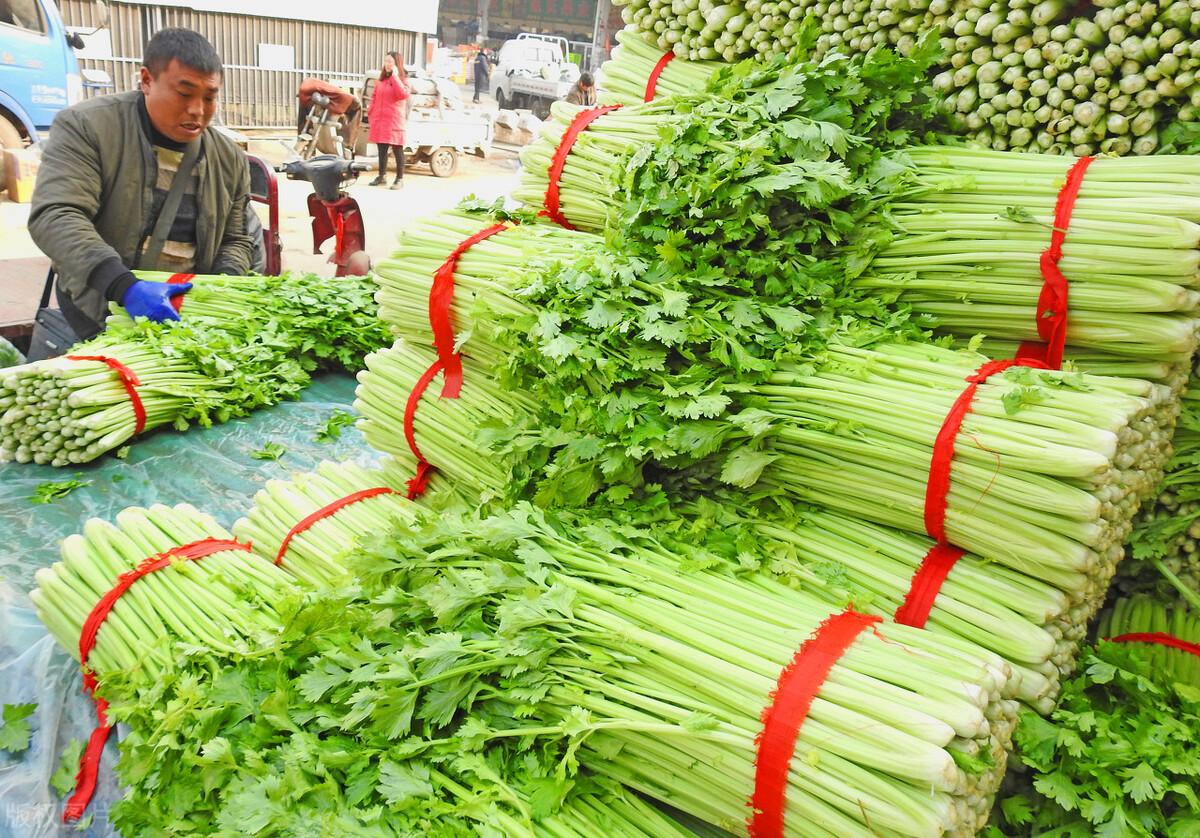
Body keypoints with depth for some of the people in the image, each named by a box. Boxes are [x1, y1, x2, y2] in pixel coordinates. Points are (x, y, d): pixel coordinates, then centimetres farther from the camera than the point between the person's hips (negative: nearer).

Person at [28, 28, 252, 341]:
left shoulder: (230, 159, 5)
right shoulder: (85, 127, -8)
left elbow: (234, 241, 12)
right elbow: (55, 216, -20)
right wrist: (125, 286, -36)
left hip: (188, 303, 4)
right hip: (101, 300, -4)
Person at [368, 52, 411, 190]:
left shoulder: (403, 79, 0)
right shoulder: (382, 79, 16)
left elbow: (403, 94, -21)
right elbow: (374, 97, 20)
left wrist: (395, 76, -19)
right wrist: (371, 113, 11)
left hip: (394, 121, -6)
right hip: (379, 120, 6)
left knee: (397, 150, -2)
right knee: (381, 150, 9)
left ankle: (400, 178, 1)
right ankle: (382, 176, 17)